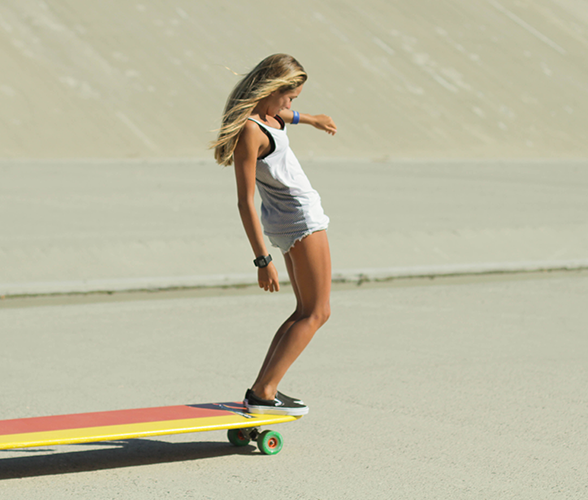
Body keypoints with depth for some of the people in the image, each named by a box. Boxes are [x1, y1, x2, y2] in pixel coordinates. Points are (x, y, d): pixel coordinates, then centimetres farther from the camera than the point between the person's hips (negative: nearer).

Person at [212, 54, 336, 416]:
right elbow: (246, 201, -23)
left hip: (289, 219, 10)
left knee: (306, 312, 13)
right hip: (301, 219, -10)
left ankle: (264, 387, 8)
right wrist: (263, 260, -23)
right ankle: (263, 393, -10)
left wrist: (310, 119, 48)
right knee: (317, 314, -5)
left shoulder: (264, 113, 5)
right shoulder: (249, 131, -22)